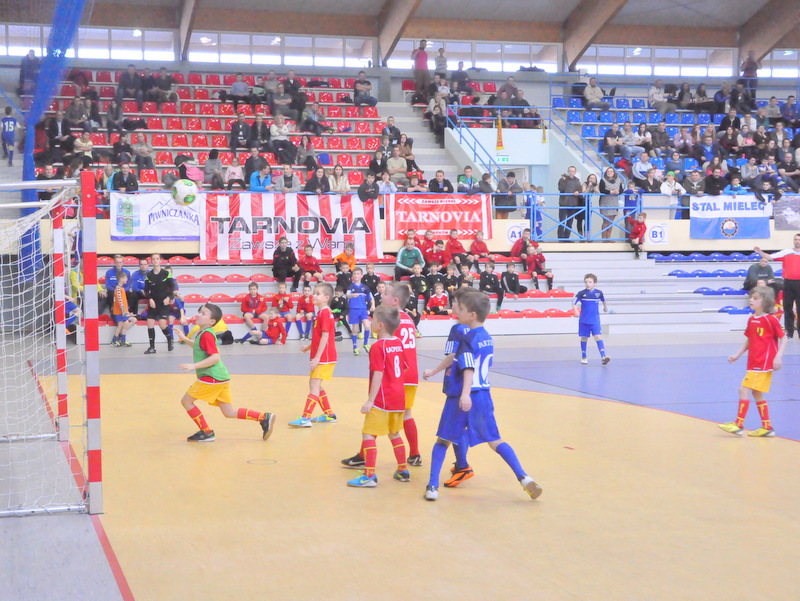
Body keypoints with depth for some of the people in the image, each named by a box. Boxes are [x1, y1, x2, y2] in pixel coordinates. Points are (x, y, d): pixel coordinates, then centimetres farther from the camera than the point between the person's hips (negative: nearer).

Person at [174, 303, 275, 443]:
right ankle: (264, 417, 4)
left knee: (186, 401, 0)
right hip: (222, 377, 10)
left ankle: (206, 432, 4)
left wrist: (194, 366, -25)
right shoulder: (203, 333, 17)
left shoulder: (206, 334, -13)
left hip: (212, 378, -10)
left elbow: (215, 357, -23)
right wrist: (185, 339, 35)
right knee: (229, 412, 9)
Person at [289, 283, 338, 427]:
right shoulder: (321, 312, 15)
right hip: (320, 357, 11)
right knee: (315, 385, 17)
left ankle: (306, 418, -16)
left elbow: (325, 336, -21)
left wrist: (317, 358, -23)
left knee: (314, 385, -13)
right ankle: (329, 415, 24)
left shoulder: (325, 313, -16)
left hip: (324, 357, -11)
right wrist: (309, 347, 19)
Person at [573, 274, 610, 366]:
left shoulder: (598, 293, -2)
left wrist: (605, 307, 36)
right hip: (584, 320, 0)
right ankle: (583, 357, 24)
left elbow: (603, 300, 20)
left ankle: (603, 356, -21)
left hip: (595, 321, 0)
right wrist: (576, 311, -19)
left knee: (598, 337, -12)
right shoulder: (582, 293, -8)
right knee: (584, 338, 10)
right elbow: (574, 302, -3)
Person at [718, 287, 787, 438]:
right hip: (753, 363, 9)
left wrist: (778, 356, -18)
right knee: (756, 393, 12)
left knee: (744, 389, -11)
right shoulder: (751, 320, 11)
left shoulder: (770, 319, -12)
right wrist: (737, 355, 14)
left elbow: (784, 338, -9)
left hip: (764, 363, -9)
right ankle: (767, 427, 20)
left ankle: (738, 425, -4)